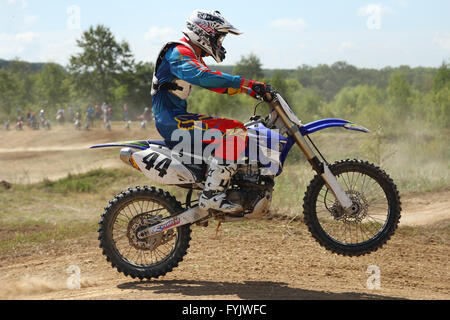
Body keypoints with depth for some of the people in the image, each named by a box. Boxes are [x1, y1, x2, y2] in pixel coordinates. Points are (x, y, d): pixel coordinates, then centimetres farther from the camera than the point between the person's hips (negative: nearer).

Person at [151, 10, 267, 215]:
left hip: (178, 117, 11)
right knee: (235, 131, -24)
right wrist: (246, 83, -35)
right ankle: (211, 195, -28)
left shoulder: (192, 57, 22)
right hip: (172, 120, -11)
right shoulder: (179, 54, -12)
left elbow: (218, 84, 27)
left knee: (235, 132, 22)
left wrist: (250, 90, 14)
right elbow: (203, 77, -31)